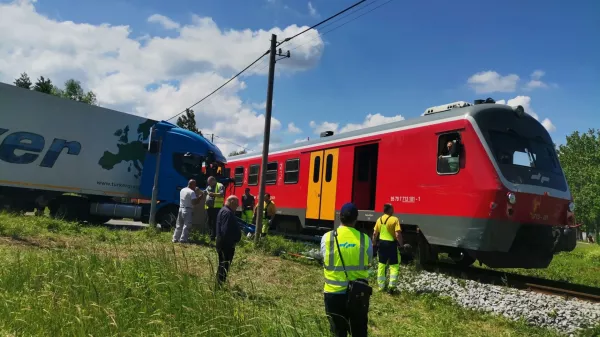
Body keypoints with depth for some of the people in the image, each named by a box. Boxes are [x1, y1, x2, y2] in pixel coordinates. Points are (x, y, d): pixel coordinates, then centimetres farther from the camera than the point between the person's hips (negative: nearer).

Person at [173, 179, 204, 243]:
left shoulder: (182, 190, 12)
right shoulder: (192, 192, -14)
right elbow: (195, 202, -19)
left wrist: (196, 193, 18)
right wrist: (201, 196, -8)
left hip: (180, 209, 8)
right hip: (187, 210, -8)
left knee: (179, 225, 15)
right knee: (187, 225, -2)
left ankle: (175, 238, 19)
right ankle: (183, 239, -4)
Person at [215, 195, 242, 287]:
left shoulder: (224, 210, 14)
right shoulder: (227, 212, -21)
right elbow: (226, 230, -27)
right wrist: (232, 242, -19)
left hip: (223, 243, 11)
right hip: (226, 244, -11)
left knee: (222, 265, 19)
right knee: (224, 266, -4)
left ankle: (219, 284, 28)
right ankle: (221, 284, 2)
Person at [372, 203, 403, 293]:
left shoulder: (379, 219, 3)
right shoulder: (395, 219, -14)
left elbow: (375, 233, 5)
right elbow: (398, 235, -19)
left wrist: (374, 243, 18)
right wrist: (401, 244, -7)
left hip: (381, 243, 5)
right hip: (391, 244, -5)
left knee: (381, 264, 14)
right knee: (394, 265, 6)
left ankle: (381, 286, 21)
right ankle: (392, 285, -4)